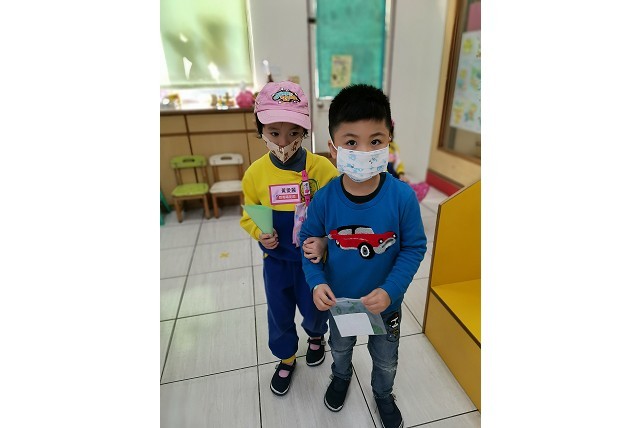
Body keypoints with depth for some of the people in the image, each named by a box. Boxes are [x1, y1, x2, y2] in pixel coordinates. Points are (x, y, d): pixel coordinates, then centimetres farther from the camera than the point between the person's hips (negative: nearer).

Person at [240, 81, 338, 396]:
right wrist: (260, 234, -16)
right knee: (279, 315, 20)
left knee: (314, 309, 21)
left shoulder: (321, 167, -21)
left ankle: (316, 336, 59)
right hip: (276, 260, 2)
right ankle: (286, 358, 51)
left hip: (313, 258, -1)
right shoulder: (255, 173, -12)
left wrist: (324, 241, -29)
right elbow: (249, 216, 3)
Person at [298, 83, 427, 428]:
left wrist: (390, 290, -26)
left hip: (385, 304, 0)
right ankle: (341, 376, 67)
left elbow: (414, 247, -16)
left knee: (386, 360, 27)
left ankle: (383, 394, 61)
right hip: (339, 300, 1)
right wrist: (317, 283, -21)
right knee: (340, 348, 32)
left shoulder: (403, 197, -26)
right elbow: (309, 240, -8)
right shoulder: (324, 199, -23)